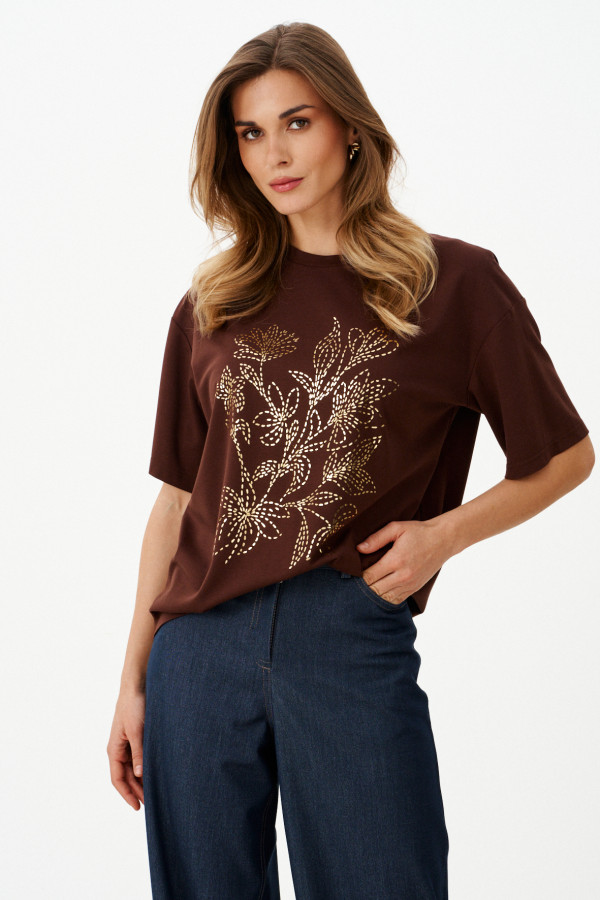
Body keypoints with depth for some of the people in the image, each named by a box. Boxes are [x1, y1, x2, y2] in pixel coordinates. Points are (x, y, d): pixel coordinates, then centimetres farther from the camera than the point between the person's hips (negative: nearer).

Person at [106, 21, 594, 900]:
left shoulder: (455, 283, 1)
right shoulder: (212, 305, 9)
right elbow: (175, 500, 10)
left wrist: (444, 532, -7)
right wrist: (133, 681, 9)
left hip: (354, 644, -2)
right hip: (199, 647, 3)